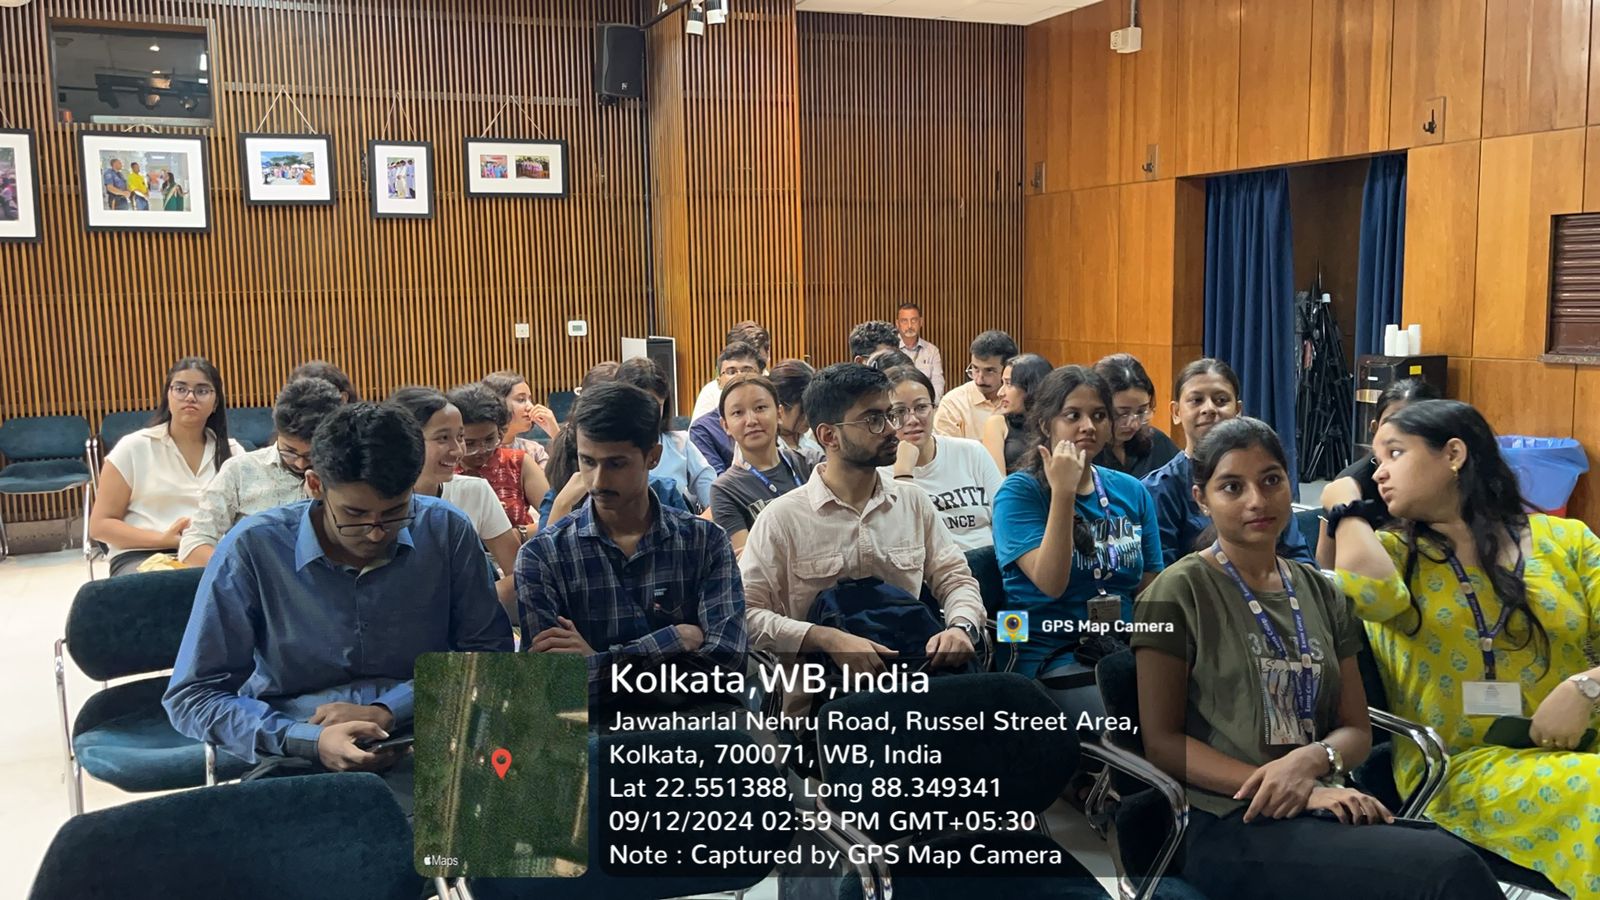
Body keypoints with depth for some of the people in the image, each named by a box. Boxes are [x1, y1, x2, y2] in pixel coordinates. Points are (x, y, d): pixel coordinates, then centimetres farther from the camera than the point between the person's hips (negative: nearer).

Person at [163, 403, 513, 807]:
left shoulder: (447, 531, -1)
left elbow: (490, 652, 4)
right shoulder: (253, 548, -6)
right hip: (297, 754, 0)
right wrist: (307, 741, -19)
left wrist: (388, 711, -11)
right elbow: (191, 696, -3)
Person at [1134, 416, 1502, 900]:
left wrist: (1309, 760, -10)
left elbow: (1356, 729, 14)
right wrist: (1295, 790, -14)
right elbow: (1161, 740, -6)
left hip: (1324, 809, 6)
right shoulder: (1179, 592, -2)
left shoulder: (1321, 593, 15)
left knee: (1452, 856, -27)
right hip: (1232, 823, -6)